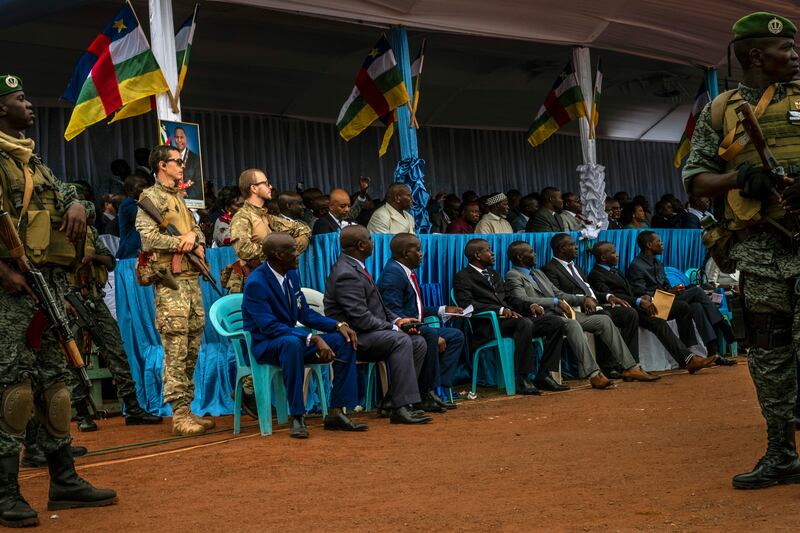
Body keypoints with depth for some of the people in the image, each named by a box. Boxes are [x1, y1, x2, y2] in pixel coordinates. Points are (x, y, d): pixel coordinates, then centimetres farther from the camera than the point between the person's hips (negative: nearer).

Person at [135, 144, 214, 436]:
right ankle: (179, 414, -8)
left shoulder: (178, 199, 23)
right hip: (170, 283, -8)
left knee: (191, 350, 9)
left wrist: (193, 237, -1)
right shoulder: (151, 197, -2)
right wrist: (183, 242, -10)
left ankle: (187, 409, 14)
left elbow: (197, 228, 22)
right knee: (176, 351, -10)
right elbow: (148, 239, -14)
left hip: (191, 280, 8)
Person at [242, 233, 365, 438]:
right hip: (264, 344, -8)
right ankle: (297, 417, -34)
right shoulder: (256, 283, -21)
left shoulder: (291, 275, 4)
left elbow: (305, 313, 10)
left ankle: (336, 413, -8)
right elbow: (269, 327, -28)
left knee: (345, 342, -9)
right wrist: (312, 338, -35)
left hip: (292, 339, 8)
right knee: (292, 343, -42)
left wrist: (338, 325, -7)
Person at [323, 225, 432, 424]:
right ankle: (401, 407, -31)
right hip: (353, 337, -10)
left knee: (419, 342, 0)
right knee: (401, 341, -30)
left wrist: (396, 320, 3)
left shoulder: (356, 267, 14)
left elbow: (377, 305, 20)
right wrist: (394, 327, -14)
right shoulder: (346, 274, -19)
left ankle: (392, 401, -1)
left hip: (367, 333, 10)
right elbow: (360, 319, -24)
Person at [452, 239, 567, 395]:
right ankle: (522, 380, -32)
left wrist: (529, 307, 6)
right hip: (488, 326, -8)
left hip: (510, 318, 8)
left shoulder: (494, 274, 28)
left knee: (556, 322, -9)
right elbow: (467, 304, -14)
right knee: (525, 323, -37)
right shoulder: (462, 277, 2)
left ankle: (543, 375, -9)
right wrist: (500, 310, -22)